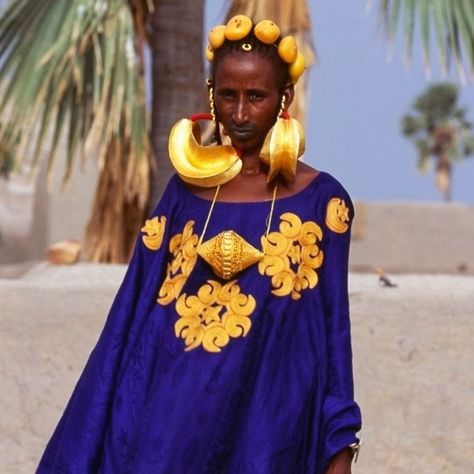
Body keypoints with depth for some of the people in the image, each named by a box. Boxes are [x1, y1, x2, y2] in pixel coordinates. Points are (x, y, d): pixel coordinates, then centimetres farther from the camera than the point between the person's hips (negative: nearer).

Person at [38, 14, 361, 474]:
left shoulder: (320, 198, 0)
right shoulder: (186, 188, 7)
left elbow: (332, 330, 0)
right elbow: (134, 316, 7)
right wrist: (104, 434, 3)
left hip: (267, 424, -2)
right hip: (173, 421, 2)